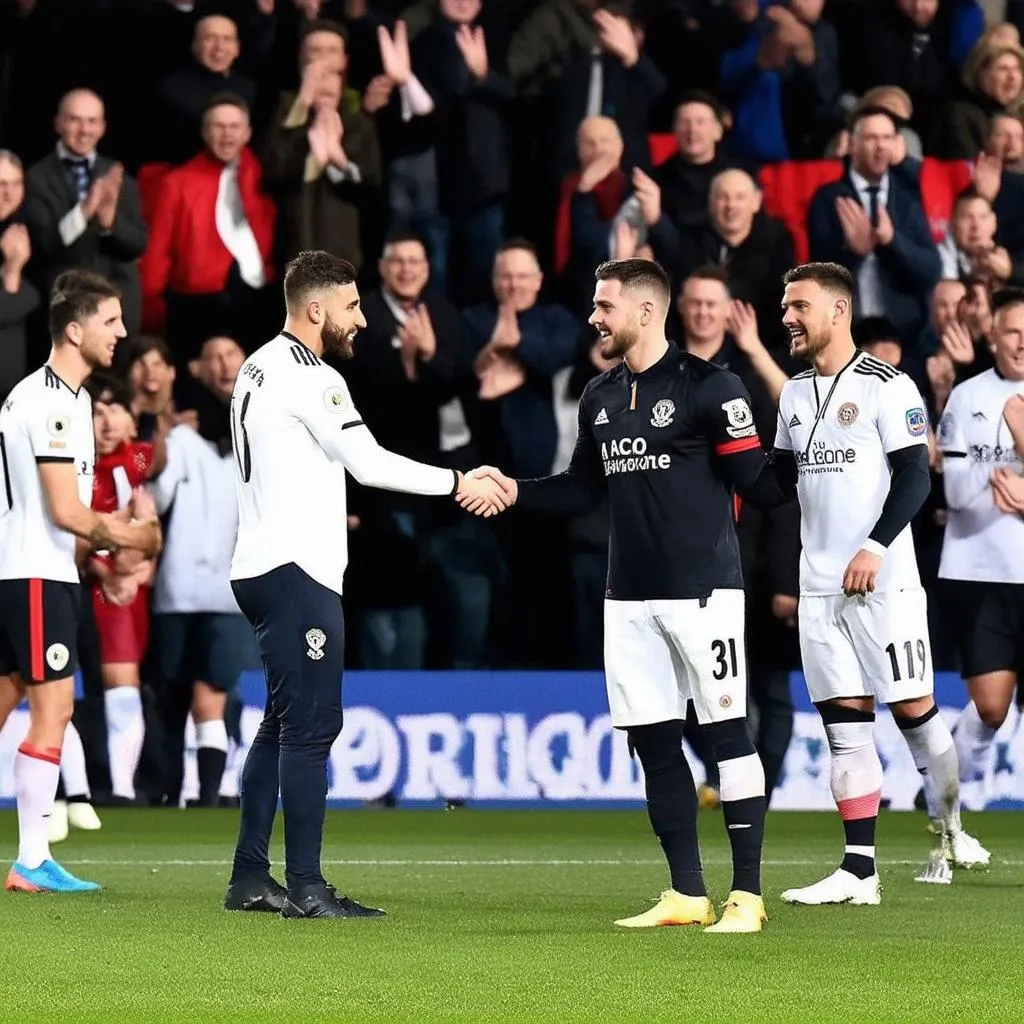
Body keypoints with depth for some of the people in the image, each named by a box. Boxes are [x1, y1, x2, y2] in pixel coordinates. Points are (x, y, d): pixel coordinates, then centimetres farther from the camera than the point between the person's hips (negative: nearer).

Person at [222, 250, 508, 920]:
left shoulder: (260, 367, 16)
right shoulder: (309, 377, -14)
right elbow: (368, 462, -14)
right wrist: (460, 484, -7)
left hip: (263, 569, 10)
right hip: (295, 570, -10)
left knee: (283, 724, 14)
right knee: (311, 725, -8)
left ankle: (250, 877, 15)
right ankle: (305, 887, -9)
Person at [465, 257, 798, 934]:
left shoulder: (709, 387, -8)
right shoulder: (601, 397, 13)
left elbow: (758, 485, -10)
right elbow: (583, 491, 22)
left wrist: (796, 468, -27)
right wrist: (515, 491, 11)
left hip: (703, 590, -7)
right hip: (630, 598, 7)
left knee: (728, 732, -6)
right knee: (653, 743, 7)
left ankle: (747, 894, -3)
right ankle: (687, 893, 15)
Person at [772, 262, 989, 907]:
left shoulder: (886, 386, -7)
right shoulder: (795, 393, 15)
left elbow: (915, 476, -12)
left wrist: (875, 546, -19)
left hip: (882, 581, -6)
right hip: (819, 584, 6)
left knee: (913, 708, -3)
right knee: (844, 721, 2)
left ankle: (953, 831, 19)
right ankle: (859, 871, -1)